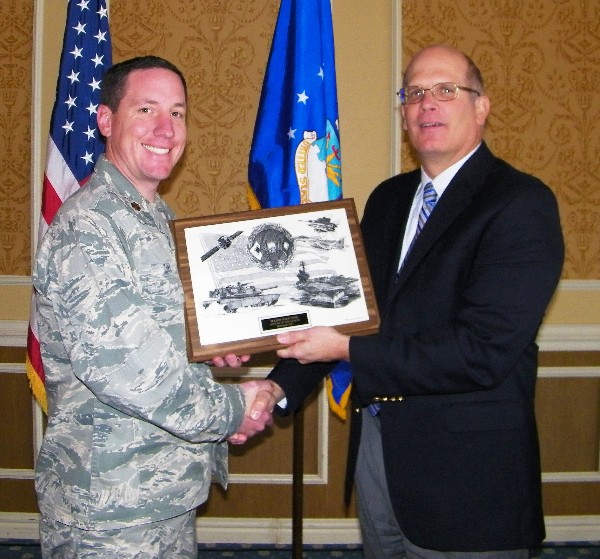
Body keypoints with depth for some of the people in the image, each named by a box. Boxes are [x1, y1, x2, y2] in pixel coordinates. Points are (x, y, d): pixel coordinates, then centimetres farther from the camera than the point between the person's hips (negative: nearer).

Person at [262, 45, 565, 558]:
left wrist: (349, 350, -20)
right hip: (375, 444, 7)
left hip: (465, 470, -7)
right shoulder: (388, 199, 10)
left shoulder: (522, 204, -14)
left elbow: (483, 348, -23)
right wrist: (281, 387, -4)